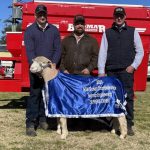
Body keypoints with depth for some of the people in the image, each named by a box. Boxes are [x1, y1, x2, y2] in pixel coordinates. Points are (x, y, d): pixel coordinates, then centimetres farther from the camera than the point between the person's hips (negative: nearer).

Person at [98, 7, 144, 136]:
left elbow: (140, 51, 9)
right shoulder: (107, 33, 11)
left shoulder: (133, 32, 9)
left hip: (126, 71, -1)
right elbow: (102, 52, 5)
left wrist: (133, 66, -4)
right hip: (111, 71, 1)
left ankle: (129, 124, 3)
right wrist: (101, 71, -1)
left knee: (128, 97, -4)